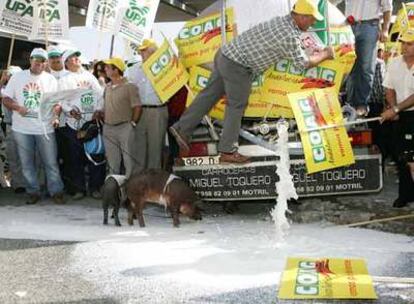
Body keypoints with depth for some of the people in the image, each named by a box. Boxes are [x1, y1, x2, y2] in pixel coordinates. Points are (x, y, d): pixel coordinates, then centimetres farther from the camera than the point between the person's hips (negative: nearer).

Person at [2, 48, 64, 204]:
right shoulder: (18, 77, 6)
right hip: (22, 128, 1)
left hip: (45, 128, -1)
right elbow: (6, 99, 5)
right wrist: (17, 107, -15)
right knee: (27, 163, 7)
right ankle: (33, 192, 18)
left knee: (51, 162, 1)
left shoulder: (50, 79, 7)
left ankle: (56, 192, 11)